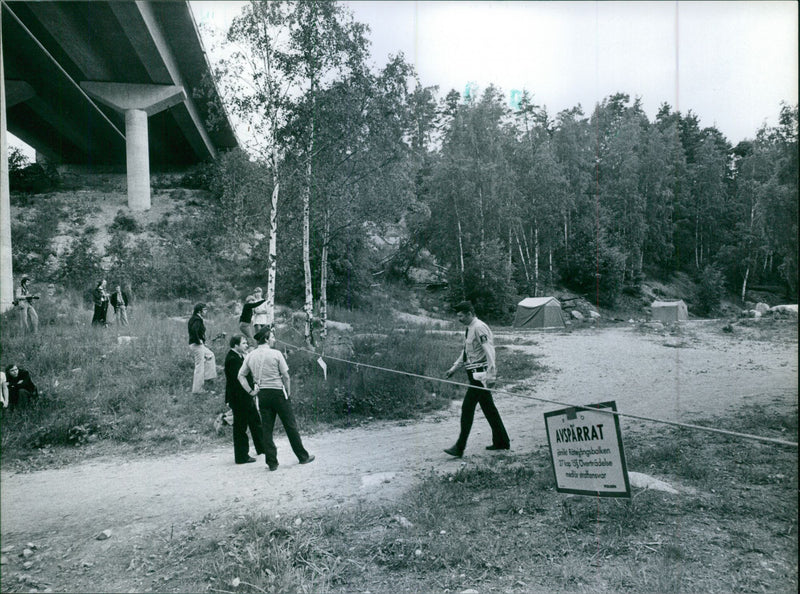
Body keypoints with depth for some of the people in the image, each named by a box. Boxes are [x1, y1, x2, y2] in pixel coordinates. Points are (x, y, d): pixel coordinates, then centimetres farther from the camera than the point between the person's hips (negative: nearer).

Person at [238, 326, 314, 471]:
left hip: (262, 394, 4)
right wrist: (288, 393, 3)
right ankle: (303, 456, 16)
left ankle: (272, 462, 11)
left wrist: (250, 391, 10)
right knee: (290, 426, 6)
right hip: (278, 392, -4)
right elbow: (286, 376, -7)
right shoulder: (276, 354, -9)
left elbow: (241, 375, 7)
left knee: (267, 429, 8)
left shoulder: (250, 356, 5)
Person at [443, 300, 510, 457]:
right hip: (474, 373, 10)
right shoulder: (470, 328, 14)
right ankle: (501, 441, 26)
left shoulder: (479, 328, -15)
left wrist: (490, 374, -28)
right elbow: (466, 352, 24)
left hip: (479, 374, -10)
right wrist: (454, 368, 23)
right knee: (488, 408, 15)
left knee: (467, 408, -7)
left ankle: (460, 448, -2)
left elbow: (489, 351, -22)